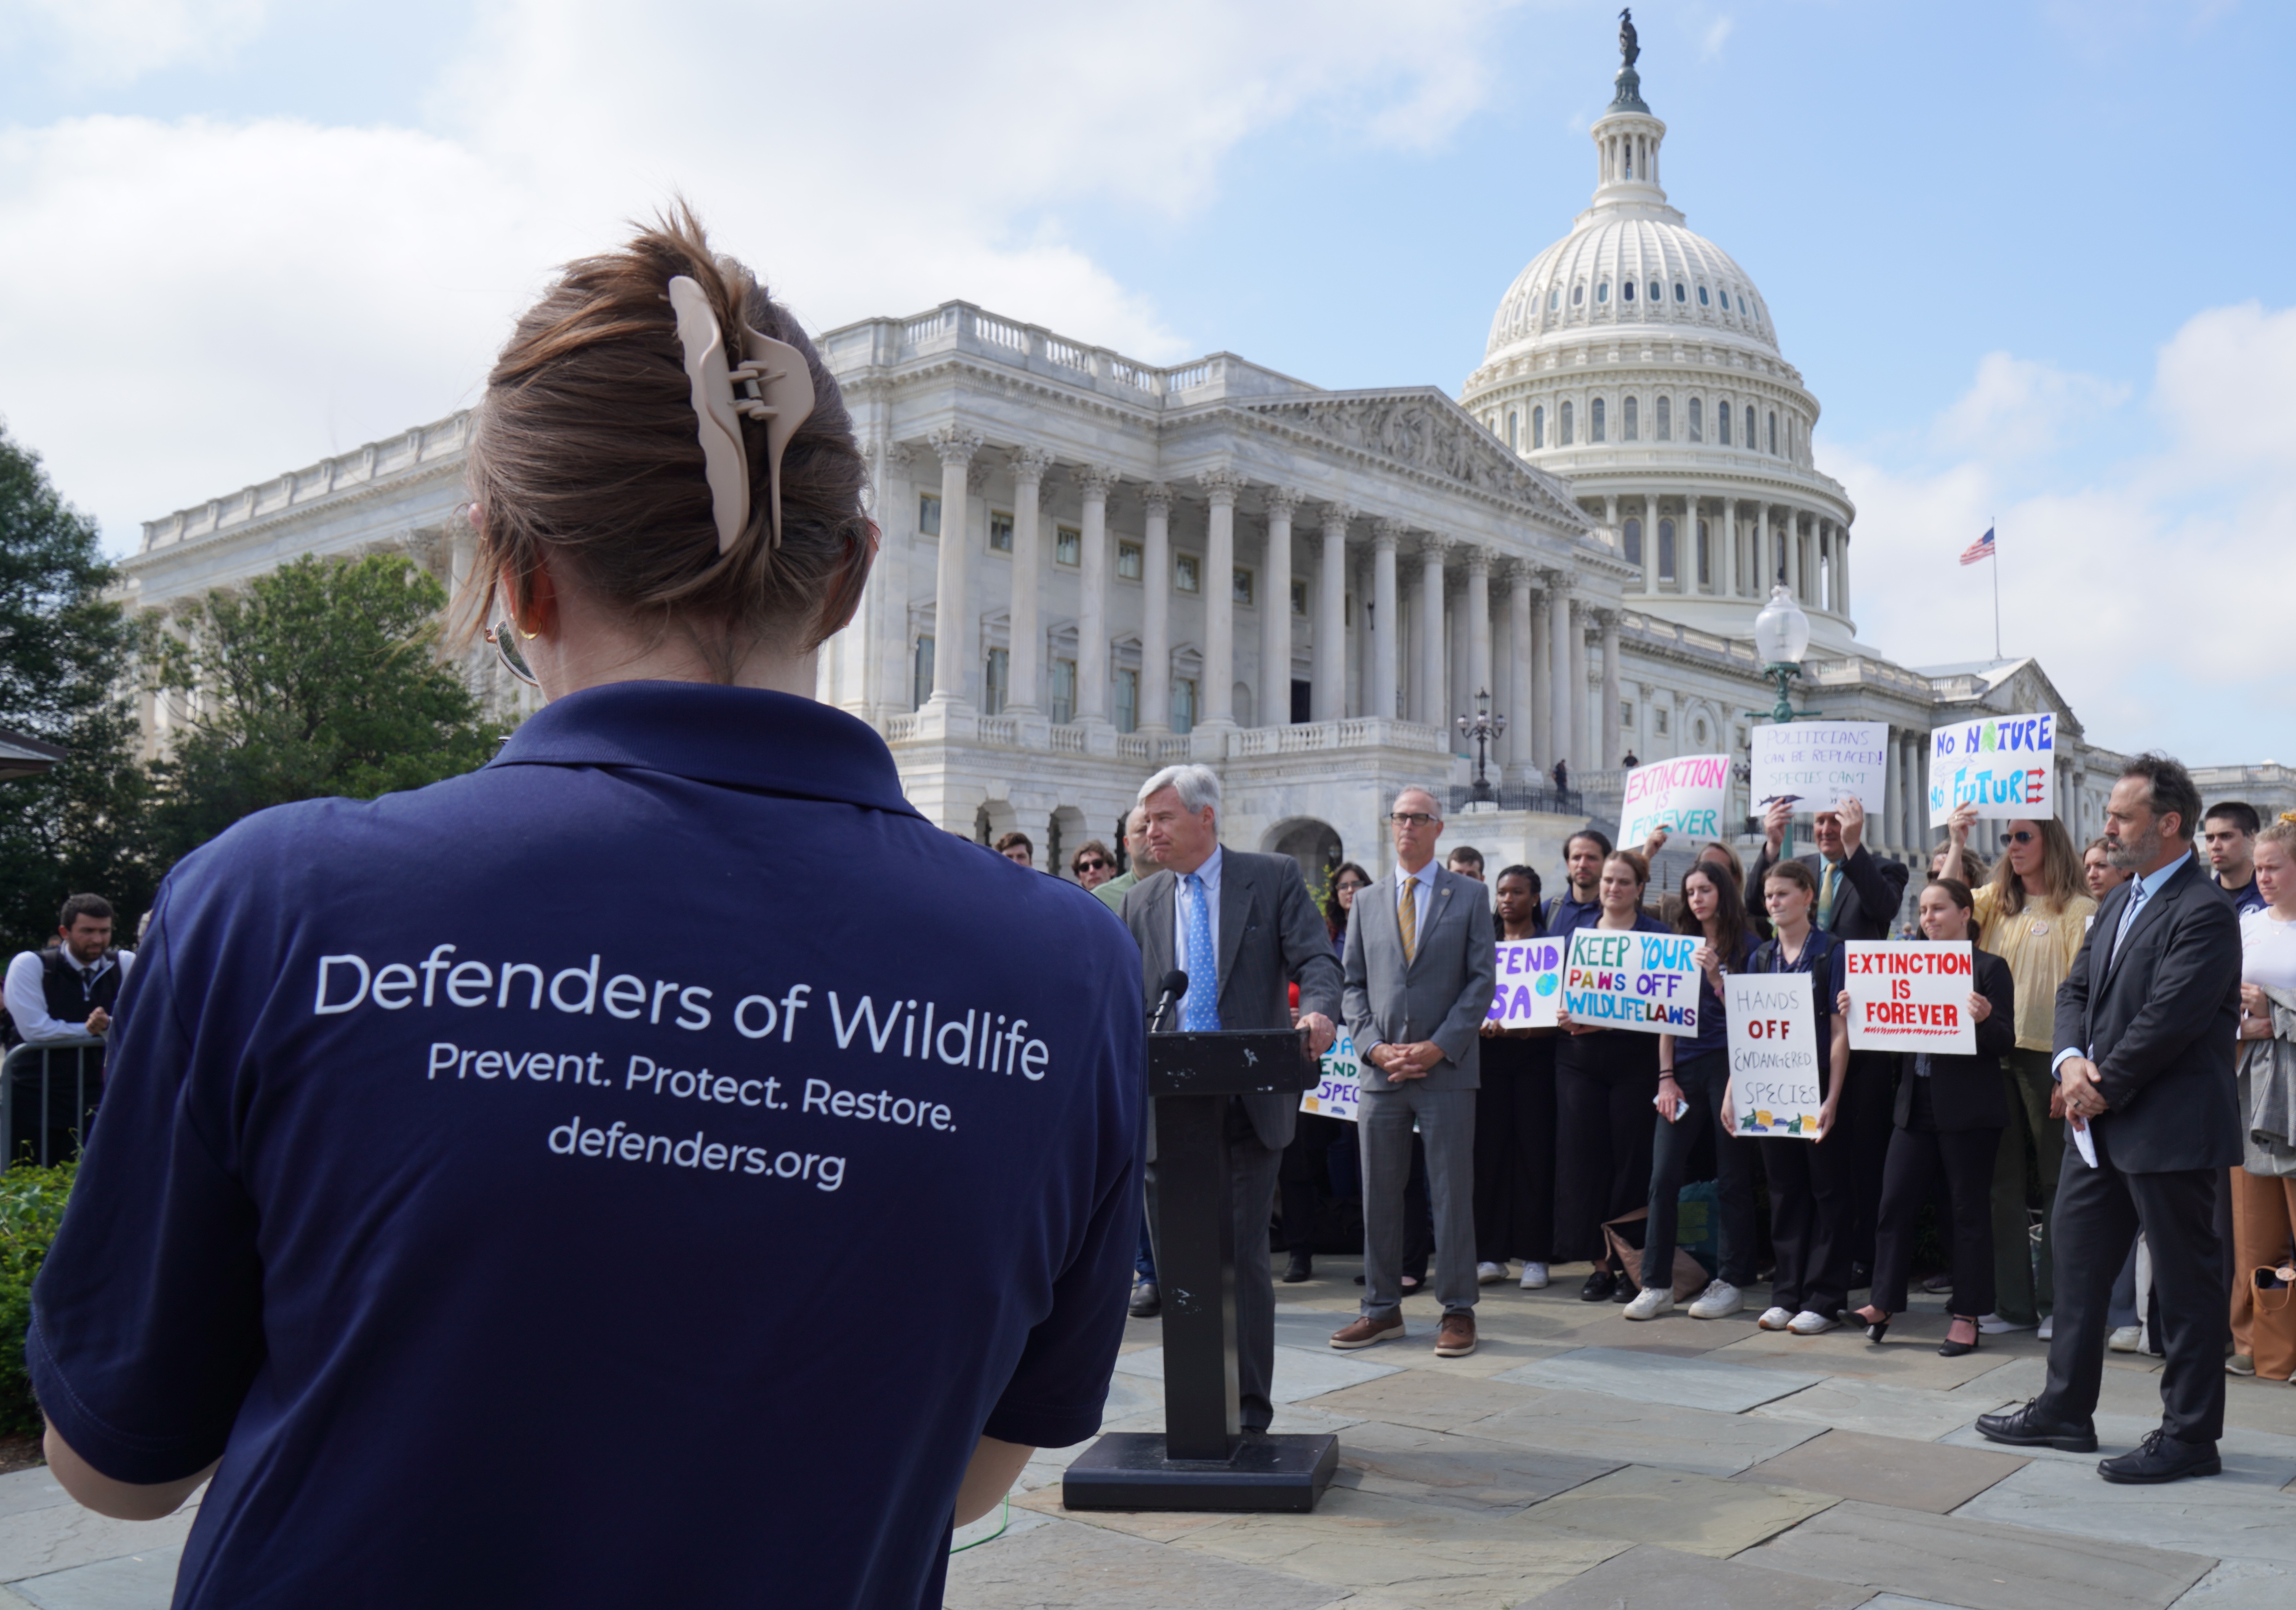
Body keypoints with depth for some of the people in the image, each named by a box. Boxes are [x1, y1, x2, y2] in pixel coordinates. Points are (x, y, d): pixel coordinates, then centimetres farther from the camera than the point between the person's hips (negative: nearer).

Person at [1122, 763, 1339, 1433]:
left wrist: (1318, 1010, -27)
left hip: (1248, 1102, -3)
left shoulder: (1275, 878, 3)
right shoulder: (1141, 901, 14)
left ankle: (1250, 1409, 11)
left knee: (1243, 1258, 0)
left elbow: (1317, 959, -6)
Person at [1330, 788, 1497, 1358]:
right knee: (1379, 1193, 7)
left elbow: (1482, 979, -1)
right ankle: (1382, 1308, 18)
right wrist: (1373, 1046, -5)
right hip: (1380, 1071, 3)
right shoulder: (1367, 901, 13)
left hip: (1447, 1070, -3)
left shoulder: (1469, 897, 4)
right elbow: (1353, 984, 11)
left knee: (1452, 1192, 1)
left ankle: (1458, 1311, 11)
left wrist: (1439, 1047, -11)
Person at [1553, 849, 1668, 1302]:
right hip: (1579, 1057, 3)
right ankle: (1599, 1261, 9)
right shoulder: (1574, 930, 13)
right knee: (1582, 1157, 0)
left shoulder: (1656, 936, 1)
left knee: (1632, 1160, -1)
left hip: (1634, 1058, -3)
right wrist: (1560, 1014, -8)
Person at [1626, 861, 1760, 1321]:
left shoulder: (1745, 946, 1)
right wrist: (1666, 1077, 3)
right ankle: (1656, 1284, 4)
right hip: (1684, 1069, 4)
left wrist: (1715, 977, -18)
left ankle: (1732, 1282, 12)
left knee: (1732, 1180, 3)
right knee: (1663, 1176, -2)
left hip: (1728, 1067, -4)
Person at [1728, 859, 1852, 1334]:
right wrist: (1732, 1092, 5)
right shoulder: (1761, 958, 10)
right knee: (1784, 1192, 10)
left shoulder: (1832, 953, -5)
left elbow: (1840, 1032, -8)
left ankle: (1823, 1299, 9)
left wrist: (1832, 1098, -15)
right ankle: (1786, 1293, 18)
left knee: (1828, 1192, 3)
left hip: (1818, 1088, -5)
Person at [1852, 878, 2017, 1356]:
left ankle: (1967, 1316, 13)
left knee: (1968, 1210, 4)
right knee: (1894, 1203, 3)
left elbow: (2005, 1042, -9)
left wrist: (1983, 1020, -28)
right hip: (1917, 1105, 5)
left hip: (1969, 1110, -5)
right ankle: (1884, 1303, 10)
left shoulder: (1990, 968, -5)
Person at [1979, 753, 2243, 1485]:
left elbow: (2169, 1021, -22)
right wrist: (2071, 1060, -5)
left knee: (2186, 1284, 3)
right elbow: (2076, 990, 13)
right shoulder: (2120, 899, 13)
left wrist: (2105, 1090, -13)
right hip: (2101, 1123, 10)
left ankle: (2190, 1436, 14)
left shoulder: (2203, 912, -16)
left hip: (2170, 1129, -10)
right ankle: (2065, 1410, 27)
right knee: (2077, 1261, 16)